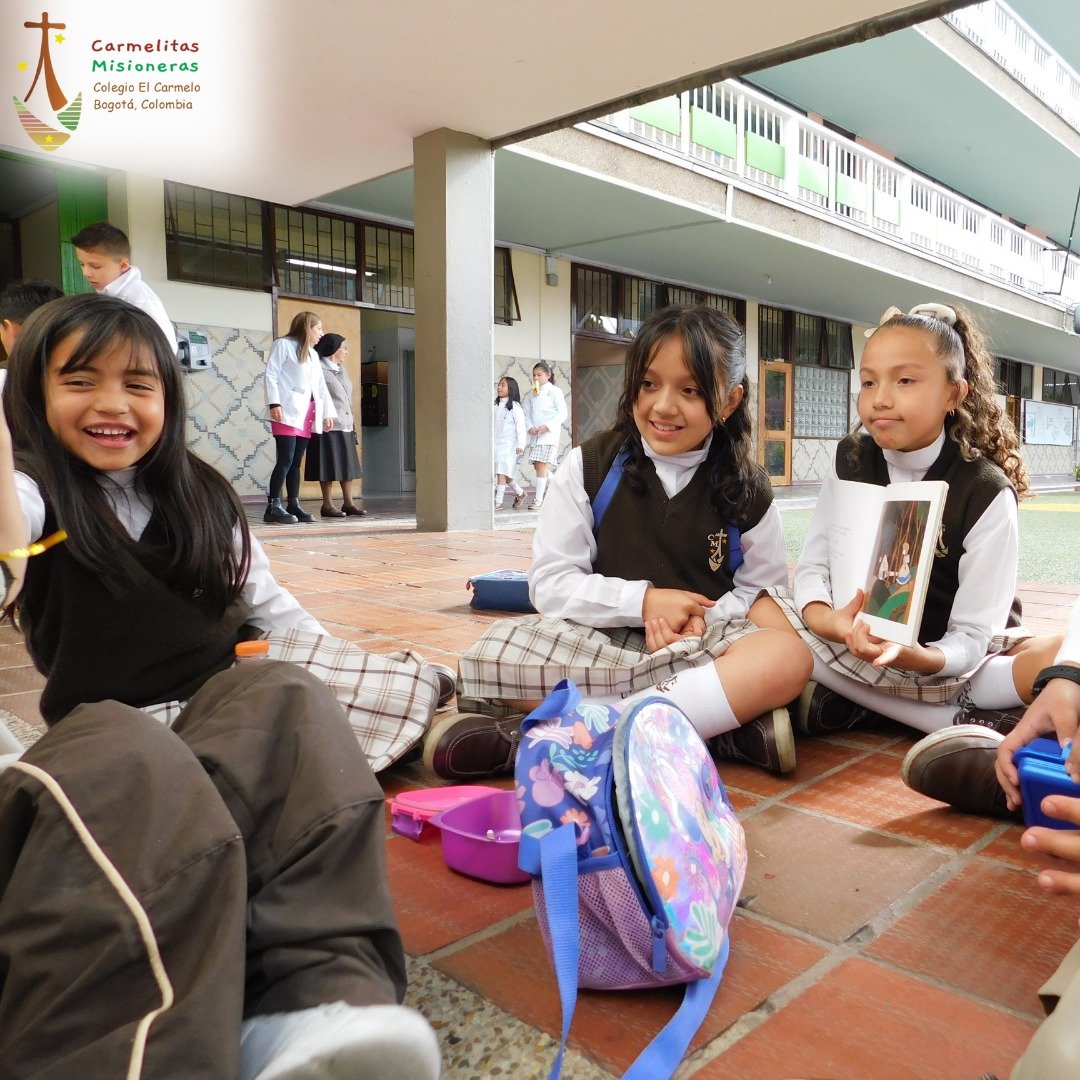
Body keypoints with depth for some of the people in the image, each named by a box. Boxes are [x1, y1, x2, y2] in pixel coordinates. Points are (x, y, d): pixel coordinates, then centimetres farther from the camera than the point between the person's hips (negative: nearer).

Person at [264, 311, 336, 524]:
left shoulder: (313, 354, 25)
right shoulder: (283, 345, 3)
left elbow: (321, 386, 23)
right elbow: (271, 375, -6)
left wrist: (328, 412, 15)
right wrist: (274, 403, -16)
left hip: (307, 414, 7)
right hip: (288, 412, -7)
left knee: (296, 461, 7)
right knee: (286, 459, -13)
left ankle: (293, 505, 10)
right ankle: (273, 508, -12)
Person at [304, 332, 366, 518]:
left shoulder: (342, 370, 18)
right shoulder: (319, 369, -8)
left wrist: (352, 423, 19)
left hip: (345, 425, 8)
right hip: (328, 426, -8)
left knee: (347, 464, 10)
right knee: (330, 467, -3)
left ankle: (348, 502, 17)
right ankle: (327, 504, 5)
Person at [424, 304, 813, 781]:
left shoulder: (745, 489, 3)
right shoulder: (590, 466, -1)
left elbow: (759, 590, 7)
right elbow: (550, 581, -2)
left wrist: (704, 616, -14)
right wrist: (643, 600, -14)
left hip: (703, 641, 1)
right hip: (601, 640, -1)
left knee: (790, 656, -32)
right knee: (488, 660, -28)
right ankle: (730, 717, -28)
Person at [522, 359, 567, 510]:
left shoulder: (554, 391, -2)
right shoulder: (531, 394, 14)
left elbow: (562, 413, -8)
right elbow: (526, 413, 12)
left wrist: (547, 427, -17)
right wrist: (530, 427, -7)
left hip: (549, 434, -6)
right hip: (535, 435, 7)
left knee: (541, 465, -12)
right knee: (537, 466, 7)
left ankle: (538, 499, -10)